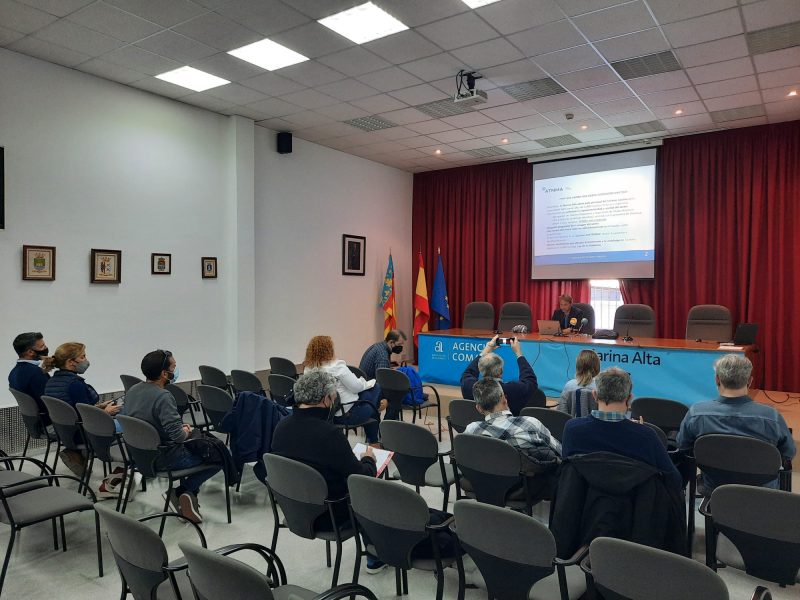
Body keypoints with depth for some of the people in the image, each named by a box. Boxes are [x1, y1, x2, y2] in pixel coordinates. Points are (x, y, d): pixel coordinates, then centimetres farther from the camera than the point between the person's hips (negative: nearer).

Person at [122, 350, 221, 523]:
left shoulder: (132, 390, 1)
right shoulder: (163, 397, -26)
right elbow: (178, 435, -32)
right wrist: (186, 431, -6)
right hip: (163, 459, -9)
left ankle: (185, 493, 18)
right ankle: (184, 490, -2)